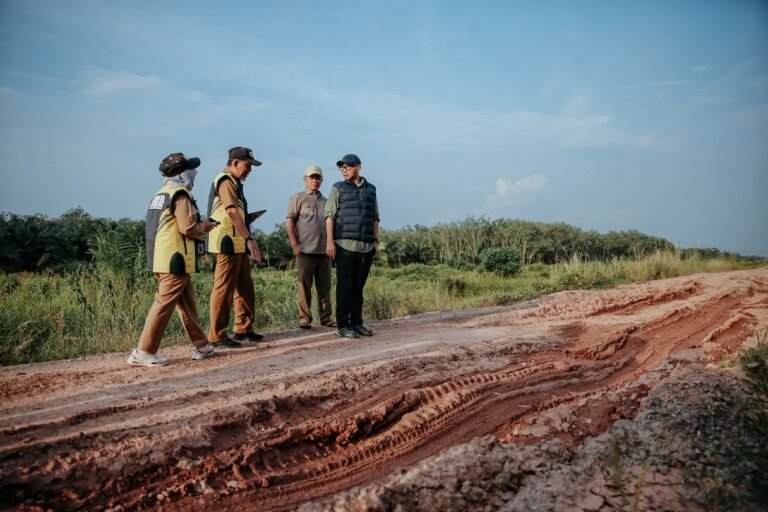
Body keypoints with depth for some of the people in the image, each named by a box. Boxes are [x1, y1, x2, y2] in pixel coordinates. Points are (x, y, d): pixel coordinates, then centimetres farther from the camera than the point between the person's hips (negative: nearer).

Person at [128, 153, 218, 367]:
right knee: (164, 305, -7)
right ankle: (143, 352, -3)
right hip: (175, 260, -10)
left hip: (163, 258, 10)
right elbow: (188, 228, -18)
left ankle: (201, 346, 22)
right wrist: (203, 227, 1)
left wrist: (199, 226, 16)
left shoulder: (162, 194, 18)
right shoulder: (180, 195, -11)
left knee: (187, 304, 15)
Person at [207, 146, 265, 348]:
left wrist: (246, 240, 15)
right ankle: (217, 335, 0)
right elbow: (232, 213, -23)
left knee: (245, 286, 14)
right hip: (228, 244, -10)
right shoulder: (225, 181, -12)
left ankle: (243, 329, 23)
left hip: (237, 244, 10)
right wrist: (249, 239, -30)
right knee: (224, 289, -6)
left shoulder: (234, 182, 21)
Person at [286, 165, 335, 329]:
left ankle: (326, 317, 12)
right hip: (305, 250, -4)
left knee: (325, 286, 6)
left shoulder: (325, 201, 19)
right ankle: (304, 318, 6)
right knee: (304, 286, 0)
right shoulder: (298, 198, 4)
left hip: (324, 251, 5)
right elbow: (289, 221, -2)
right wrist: (294, 244, -10)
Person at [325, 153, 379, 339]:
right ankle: (342, 326, 1)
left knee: (358, 287, 7)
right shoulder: (338, 188, 6)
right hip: (346, 245, -3)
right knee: (345, 286, -3)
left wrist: (376, 240, 10)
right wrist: (330, 241, -10)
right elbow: (329, 216, -1)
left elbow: (375, 217, 18)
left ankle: (356, 323, 14)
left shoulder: (370, 189, 15)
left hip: (366, 246, 3)